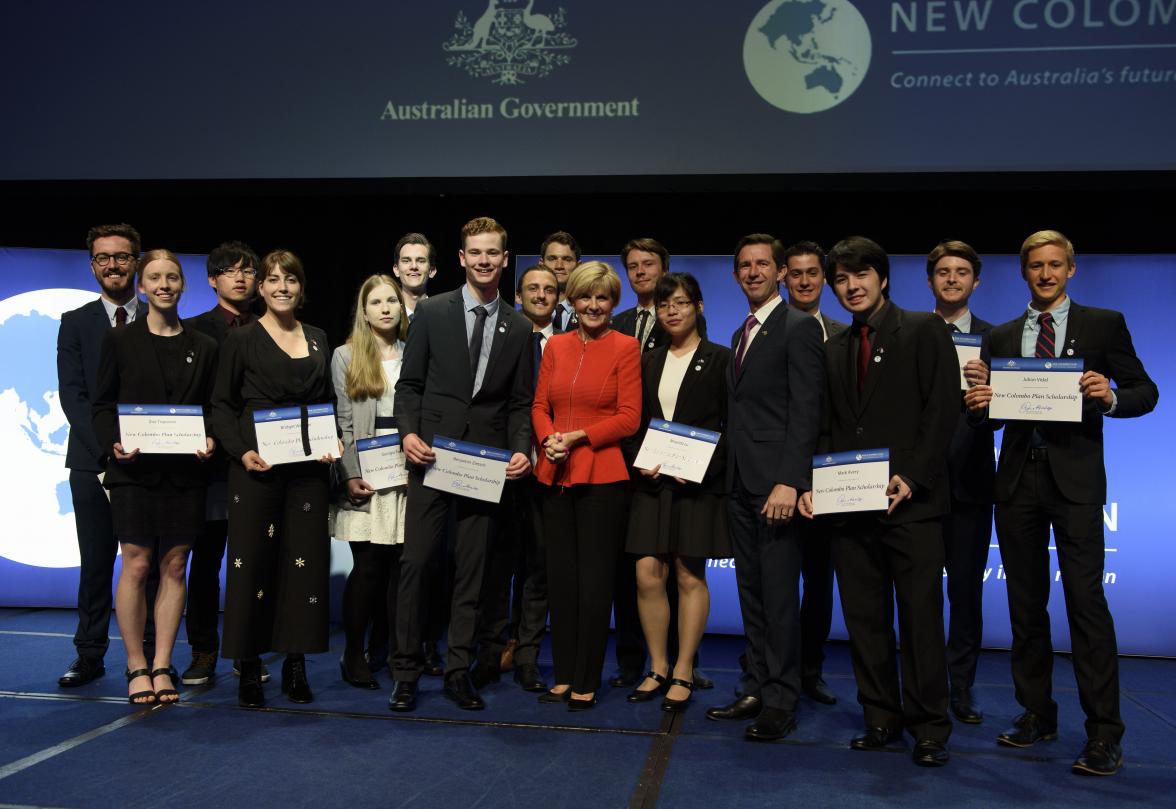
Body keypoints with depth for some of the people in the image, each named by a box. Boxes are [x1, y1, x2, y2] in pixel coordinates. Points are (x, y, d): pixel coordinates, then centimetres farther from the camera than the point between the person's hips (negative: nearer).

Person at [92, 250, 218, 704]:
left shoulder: (204, 347, 10)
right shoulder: (119, 341, 5)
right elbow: (102, 404, 4)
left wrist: (209, 441, -8)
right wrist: (114, 443, -14)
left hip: (185, 472, 2)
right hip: (135, 468, -2)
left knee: (174, 567, 4)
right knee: (137, 565, -2)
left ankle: (162, 667, 13)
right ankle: (136, 668, 10)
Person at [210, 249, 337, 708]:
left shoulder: (318, 340, 13)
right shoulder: (242, 340, 1)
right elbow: (221, 405, 1)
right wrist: (241, 451, -13)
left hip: (308, 467, 4)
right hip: (257, 466, -3)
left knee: (305, 560, 4)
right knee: (252, 561, -1)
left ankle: (296, 663, 14)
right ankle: (249, 667, 9)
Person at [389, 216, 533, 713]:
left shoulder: (519, 328, 10)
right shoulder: (431, 312, 4)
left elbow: (520, 402, 9)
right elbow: (409, 383, 4)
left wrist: (521, 449, -6)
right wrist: (408, 432, -12)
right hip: (432, 454, -1)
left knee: (472, 570, 7)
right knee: (415, 562, -1)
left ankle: (458, 671, 17)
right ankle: (406, 672, 11)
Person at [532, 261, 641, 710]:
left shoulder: (625, 347, -2)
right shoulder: (556, 345, 11)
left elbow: (629, 417, -6)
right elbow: (540, 405, 11)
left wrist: (577, 438, -13)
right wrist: (548, 439, -8)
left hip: (602, 475, -4)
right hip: (556, 474, 5)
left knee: (594, 581, 1)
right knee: (560, 577, 10)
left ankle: (586, 682, 12)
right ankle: (563, 676, 21)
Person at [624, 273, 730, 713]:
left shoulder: (719, 359, 0)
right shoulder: (648, 361, 13)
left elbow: (730, 425, -4)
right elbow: (634, 423, 13)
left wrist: (702, 467, -15)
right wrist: (640, 462, -4)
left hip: (698, 482, -4)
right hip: (653, 481, 4)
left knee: (690, 576, 1)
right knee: (648, 574, -1)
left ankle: (684, 674, 12)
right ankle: (658, 669, 14)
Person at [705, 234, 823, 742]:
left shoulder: (799, 328, -6)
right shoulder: (741, 334, 20)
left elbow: (805, 411, -14)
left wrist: (789, 481, -22)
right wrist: (728, 474, 11)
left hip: (775, 481, -8)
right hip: (740, 482, 8)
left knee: (779, 594, -3)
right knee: (751, 592, 12)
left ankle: (781, 701, 7)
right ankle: (760, 689, 22)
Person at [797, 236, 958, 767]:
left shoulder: (925, 330, 1)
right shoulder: (833, 350, 16)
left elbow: (942, 409, -7)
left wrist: (912, 477, -15)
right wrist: (813, 484, 1)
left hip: (911, 501, -5)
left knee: (920, 618, 1)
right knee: (864, 619, 9)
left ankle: (929, 728, 14)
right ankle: (881, 719, 21)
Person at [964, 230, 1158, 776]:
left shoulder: (1104, 324, 5)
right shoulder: (1002, 337, 14)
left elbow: (1146, 392, 2)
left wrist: (1111, 396, -19)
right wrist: (979, 404, -8)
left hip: (1075, 478, -4)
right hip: (1018, 478, 4)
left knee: (1086, 599, -9)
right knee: (1025, 604, 9)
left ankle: (1104, 732, -1)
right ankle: (1037, 714, 21)